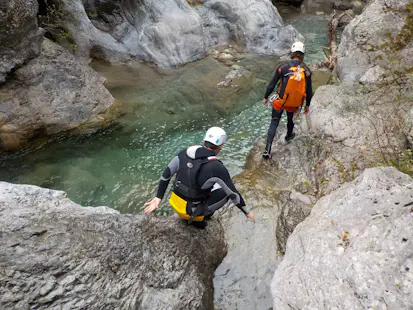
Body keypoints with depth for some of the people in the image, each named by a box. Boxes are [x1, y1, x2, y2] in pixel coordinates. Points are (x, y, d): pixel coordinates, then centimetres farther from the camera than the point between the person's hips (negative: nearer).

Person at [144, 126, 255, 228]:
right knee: (224, 192, 1)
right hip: (190, 211, -6)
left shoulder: (185, 153, -7)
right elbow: (233, 193, -15)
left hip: (175, 203, 6)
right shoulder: (217, 168, -23)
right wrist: (246, 212, 0)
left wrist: (158, 198, 1)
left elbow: (166, 174, -4)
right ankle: (197, 218, 13)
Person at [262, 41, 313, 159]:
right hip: (295, 104, 2)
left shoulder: (282, 67, -14)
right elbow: (309, 90, 0)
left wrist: (266, 97, 7)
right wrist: (307, 105, 13)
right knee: (290, 118, 31)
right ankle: (289, 135, 58)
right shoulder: (307, 70, -7)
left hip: (280, 102, -2)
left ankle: (267, 150, -3)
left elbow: (272, 84, -9)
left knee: (274, 123, 6)